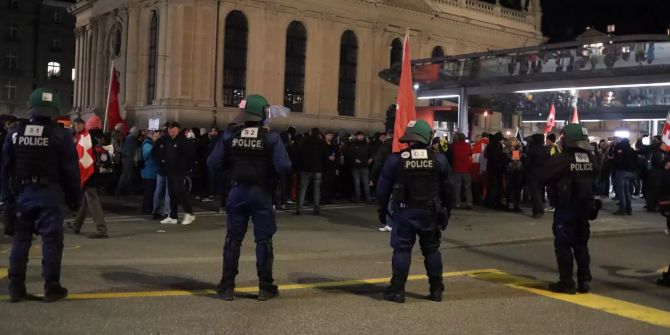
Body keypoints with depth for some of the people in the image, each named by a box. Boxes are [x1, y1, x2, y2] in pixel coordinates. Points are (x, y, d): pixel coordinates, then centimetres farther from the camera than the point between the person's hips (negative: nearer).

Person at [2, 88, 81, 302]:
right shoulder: (60, 136, -7)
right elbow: (70, 171, -6)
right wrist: (74, 198, 2)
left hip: (22, 193, 4)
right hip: (49, 194, -4)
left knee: (20, 238, 10)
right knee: (51, 239, 1)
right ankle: (51, 288, 3)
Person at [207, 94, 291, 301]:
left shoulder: (230, 135, -4)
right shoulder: (271, 137, -10)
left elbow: (213, 164, -6)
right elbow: (284, 167, -18)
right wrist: (273, 176, 3)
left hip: (237, 191, 2)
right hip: (261, 193, -2)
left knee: (233, 239, 10)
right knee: (263, 240, 8)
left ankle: (227, 287, 13)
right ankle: (265, 287, 12)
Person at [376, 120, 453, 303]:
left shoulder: (396, 159, -7)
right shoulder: (439, 159, 0)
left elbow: (383, 187, -2)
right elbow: (447, 189, 7)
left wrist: (382, 209, 10)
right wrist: (446, 213, 16)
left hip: (405, 212, -2)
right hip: (430, 212, 2)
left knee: (402, 249, 3)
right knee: (432, 250, 12)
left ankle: (398, 289, 3)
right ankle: (436, 289, 18)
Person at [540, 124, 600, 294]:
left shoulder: (560, 159, -16)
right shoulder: (591, 159, 1)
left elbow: (543, 178, -11)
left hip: (565, 208, -6)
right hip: (585, 208, 6)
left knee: (563, 244, 1)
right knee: (581, 243, 15)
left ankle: (566, 282, 2)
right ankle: (584, 281, 16)